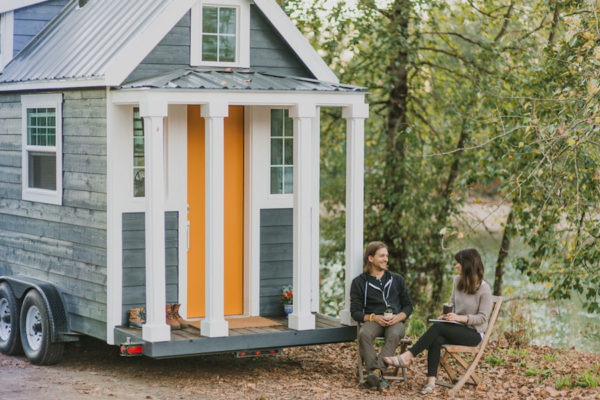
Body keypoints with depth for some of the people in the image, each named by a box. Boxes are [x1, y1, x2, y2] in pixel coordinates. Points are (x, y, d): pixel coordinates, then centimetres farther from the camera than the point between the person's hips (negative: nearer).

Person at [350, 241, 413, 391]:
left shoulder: (397, 279, 20)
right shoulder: (359, 282, 12)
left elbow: (408, 306, 17)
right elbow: (355, 312, 6)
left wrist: (398, 317, -6)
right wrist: (374, 317, -13)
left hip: (396, 321, 1)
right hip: (373, 321, -1)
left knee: (394, 335, -36)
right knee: (364, 334, -36)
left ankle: (375, 371, -46)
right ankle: (379, 377, -41)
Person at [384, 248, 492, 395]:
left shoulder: (483, 288, -12)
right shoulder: (458, 281, 9)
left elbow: (482, 317, -12)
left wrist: (460, 317, -23)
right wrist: (446, 315, 0)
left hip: (474, 333, -5)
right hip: (458, 329, 5)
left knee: (437, 327, -28)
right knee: (436, 340, -29)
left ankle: (407, 357, -27)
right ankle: (431, 381, -33)